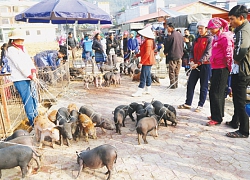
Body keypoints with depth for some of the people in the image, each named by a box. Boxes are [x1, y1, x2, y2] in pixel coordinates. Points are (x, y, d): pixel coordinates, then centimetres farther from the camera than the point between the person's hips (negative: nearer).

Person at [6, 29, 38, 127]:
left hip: (29, 77, 8)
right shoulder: (11, 50, -8)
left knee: (34, 98, 13)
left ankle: (36, 117, 27)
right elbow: (19, 65, -14)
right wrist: (30, 76, -12)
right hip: (20, 79, -7)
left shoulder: (23, 48, 16)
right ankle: (33, 121, 5)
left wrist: (33, 73, -6)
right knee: (28, 101, -5)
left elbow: (29, 60, 8)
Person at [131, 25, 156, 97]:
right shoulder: (150, 41, 13)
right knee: (148, 75, 16)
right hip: (148, 61, 11)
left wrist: (141, 62, -23)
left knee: (143, 76, -9)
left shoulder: (148, 41, -19)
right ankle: (148, 90, 26)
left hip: (147, 62, -11)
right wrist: (137, 55, 18)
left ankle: (139, 92, -7)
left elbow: (147, 53, -25)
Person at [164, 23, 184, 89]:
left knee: (172, 72, 2)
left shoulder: (170, 36, -17)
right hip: (179, 56, 7)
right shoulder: (180, 35, 6)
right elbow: (182, 44, 14)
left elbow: (166, 46, -8)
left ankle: (172, 85, 4)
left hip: (172, 56, -7)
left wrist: (165, 52, 11)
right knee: (177, 72, 15)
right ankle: (176, 84, 21)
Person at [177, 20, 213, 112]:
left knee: (203, 86, 4)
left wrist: (198, 63, -19)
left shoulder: (210, 39, -7)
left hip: (205, 65, -6)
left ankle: (200, 105, 14)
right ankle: (187, 103, 16)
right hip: (196, 65, 6)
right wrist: (192, 61, -5)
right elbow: (192, 51, 12)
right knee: (190, 84, 6)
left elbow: (207, 53, -14)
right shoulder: (197, 39, 14)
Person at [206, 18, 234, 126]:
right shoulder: (216, 38, 15)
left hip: (221, 69, -9)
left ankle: (217, 118, 0)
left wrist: (229, 67, -10)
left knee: (215, 93, -7)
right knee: (219, 93, 16)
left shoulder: (225, 37, -13)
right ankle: (219, 114, 28)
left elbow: (229, 54, -17)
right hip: (216, 68, 9)